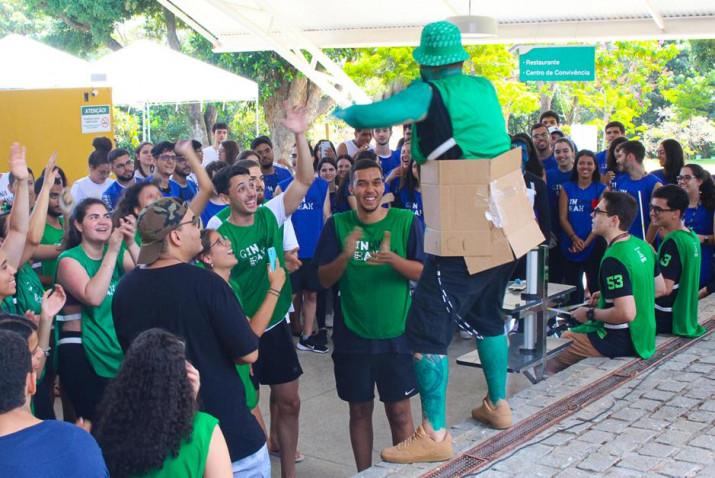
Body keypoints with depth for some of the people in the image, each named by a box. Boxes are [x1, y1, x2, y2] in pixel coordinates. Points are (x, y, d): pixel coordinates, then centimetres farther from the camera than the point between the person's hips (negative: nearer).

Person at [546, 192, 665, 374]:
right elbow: (660, 289, 14)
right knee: (567, 335, 24)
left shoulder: (614, 259, -26)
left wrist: (590, 314, -15)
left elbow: (626, 313, -31)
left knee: (549, 365, -4)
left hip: (621, 341, -9)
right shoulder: (642, 246, 1)